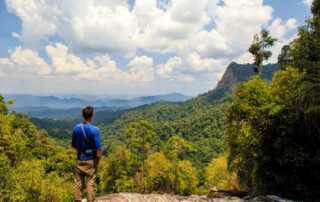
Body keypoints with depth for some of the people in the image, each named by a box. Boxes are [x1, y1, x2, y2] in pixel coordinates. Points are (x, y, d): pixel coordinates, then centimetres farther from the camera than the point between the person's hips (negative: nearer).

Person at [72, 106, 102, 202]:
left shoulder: (76, 128, -5)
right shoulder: (95, 130, -19)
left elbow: (73, 145, 6)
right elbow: (98, 149, -18)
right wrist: (98, 156, -1)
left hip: (80, 159, 4)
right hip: (91, 160, -4)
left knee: (78, 183, 13)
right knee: (91, 183, 7)